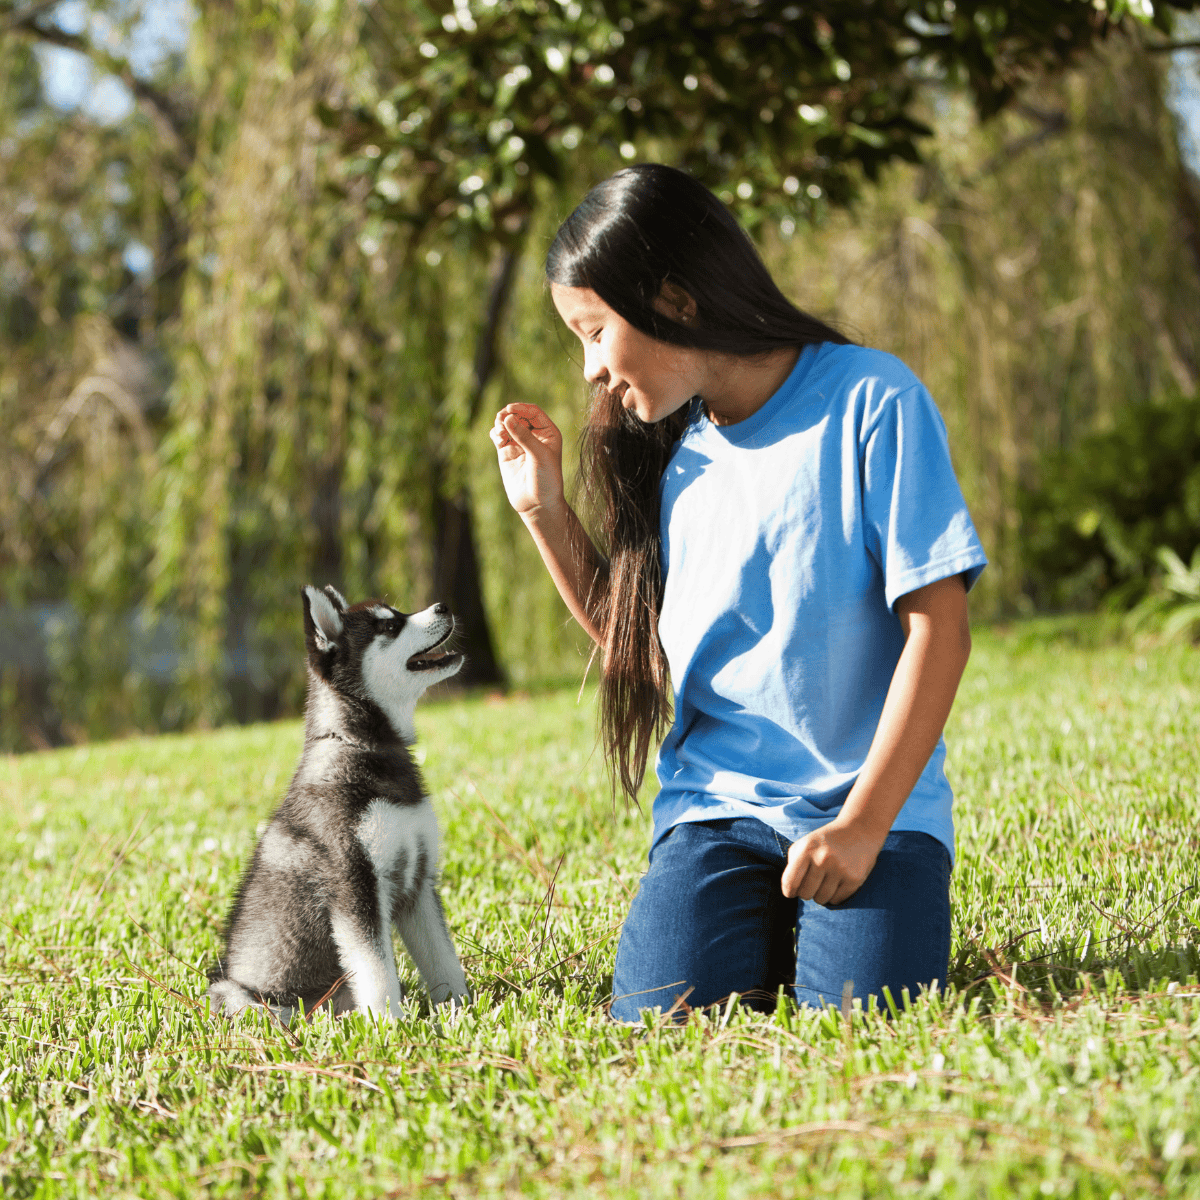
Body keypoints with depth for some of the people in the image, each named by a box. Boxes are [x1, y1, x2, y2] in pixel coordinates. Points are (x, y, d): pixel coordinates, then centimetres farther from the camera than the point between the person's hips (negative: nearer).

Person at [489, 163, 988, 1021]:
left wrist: (863, 824, -16)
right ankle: (766, 929, 11)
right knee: (663, 1017, -20)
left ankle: (819, 915, 7)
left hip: (874, 800, -4)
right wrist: (544, 509, 11)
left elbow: (939, 630, -10)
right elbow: (635, 645, 21)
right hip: (717, 803, 4)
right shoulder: (672, 456, 11)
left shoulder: (869, 402, -7)